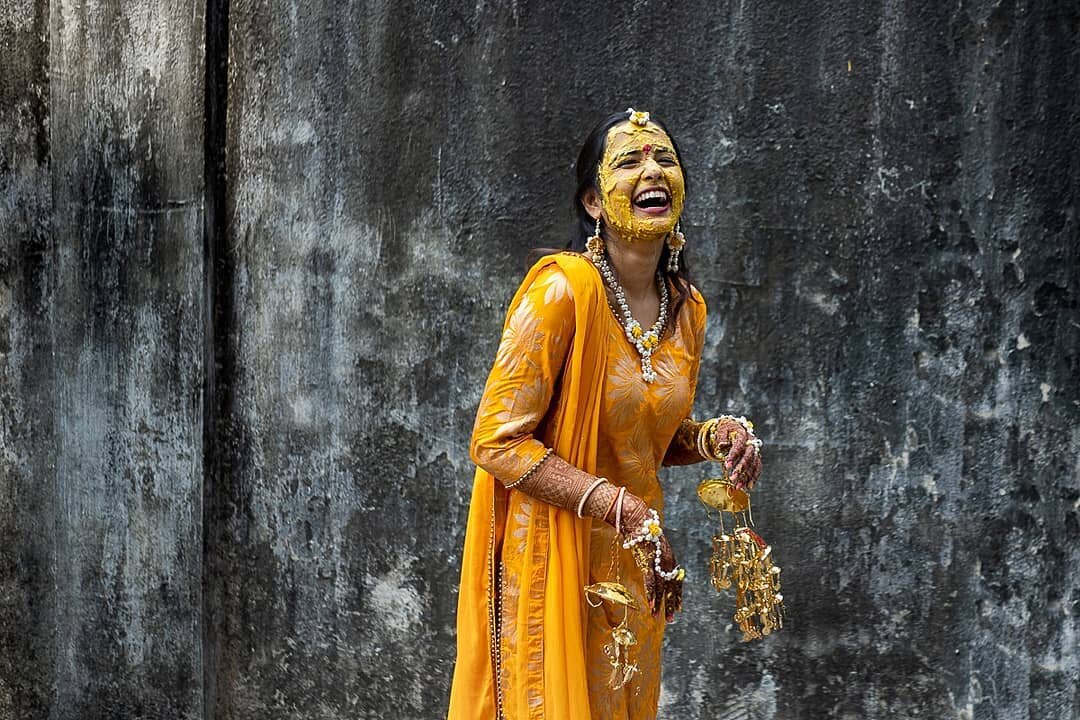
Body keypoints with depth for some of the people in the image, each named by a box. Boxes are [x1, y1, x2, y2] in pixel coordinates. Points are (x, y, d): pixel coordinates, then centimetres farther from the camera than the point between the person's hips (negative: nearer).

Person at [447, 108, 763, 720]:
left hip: (634, 570, 7)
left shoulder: (688, 308, 4)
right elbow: (498, 442, -21)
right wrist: (627, 510, -22)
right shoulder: (562, 288, -18)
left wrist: (716, 438, -3)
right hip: (553, 566, -7)